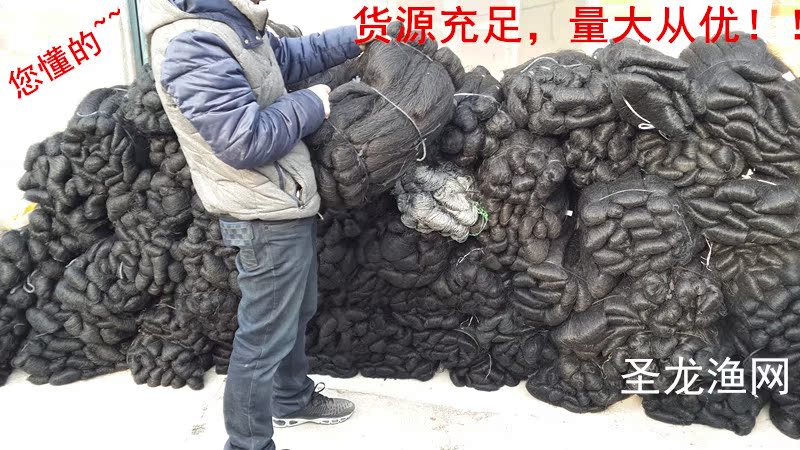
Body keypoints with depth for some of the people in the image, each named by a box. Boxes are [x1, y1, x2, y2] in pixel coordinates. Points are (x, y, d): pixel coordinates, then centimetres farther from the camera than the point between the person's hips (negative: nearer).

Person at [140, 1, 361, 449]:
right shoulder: (192, 44, -25)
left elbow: (294, 55, 21)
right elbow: (247, 140, -29)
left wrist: (358, 36, 13)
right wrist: (311, 105, -16)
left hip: (284, 207, 11)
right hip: (268, 217, -10)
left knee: (296, 313, 25)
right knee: (265, 337, 3)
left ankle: (293, 399, 46)